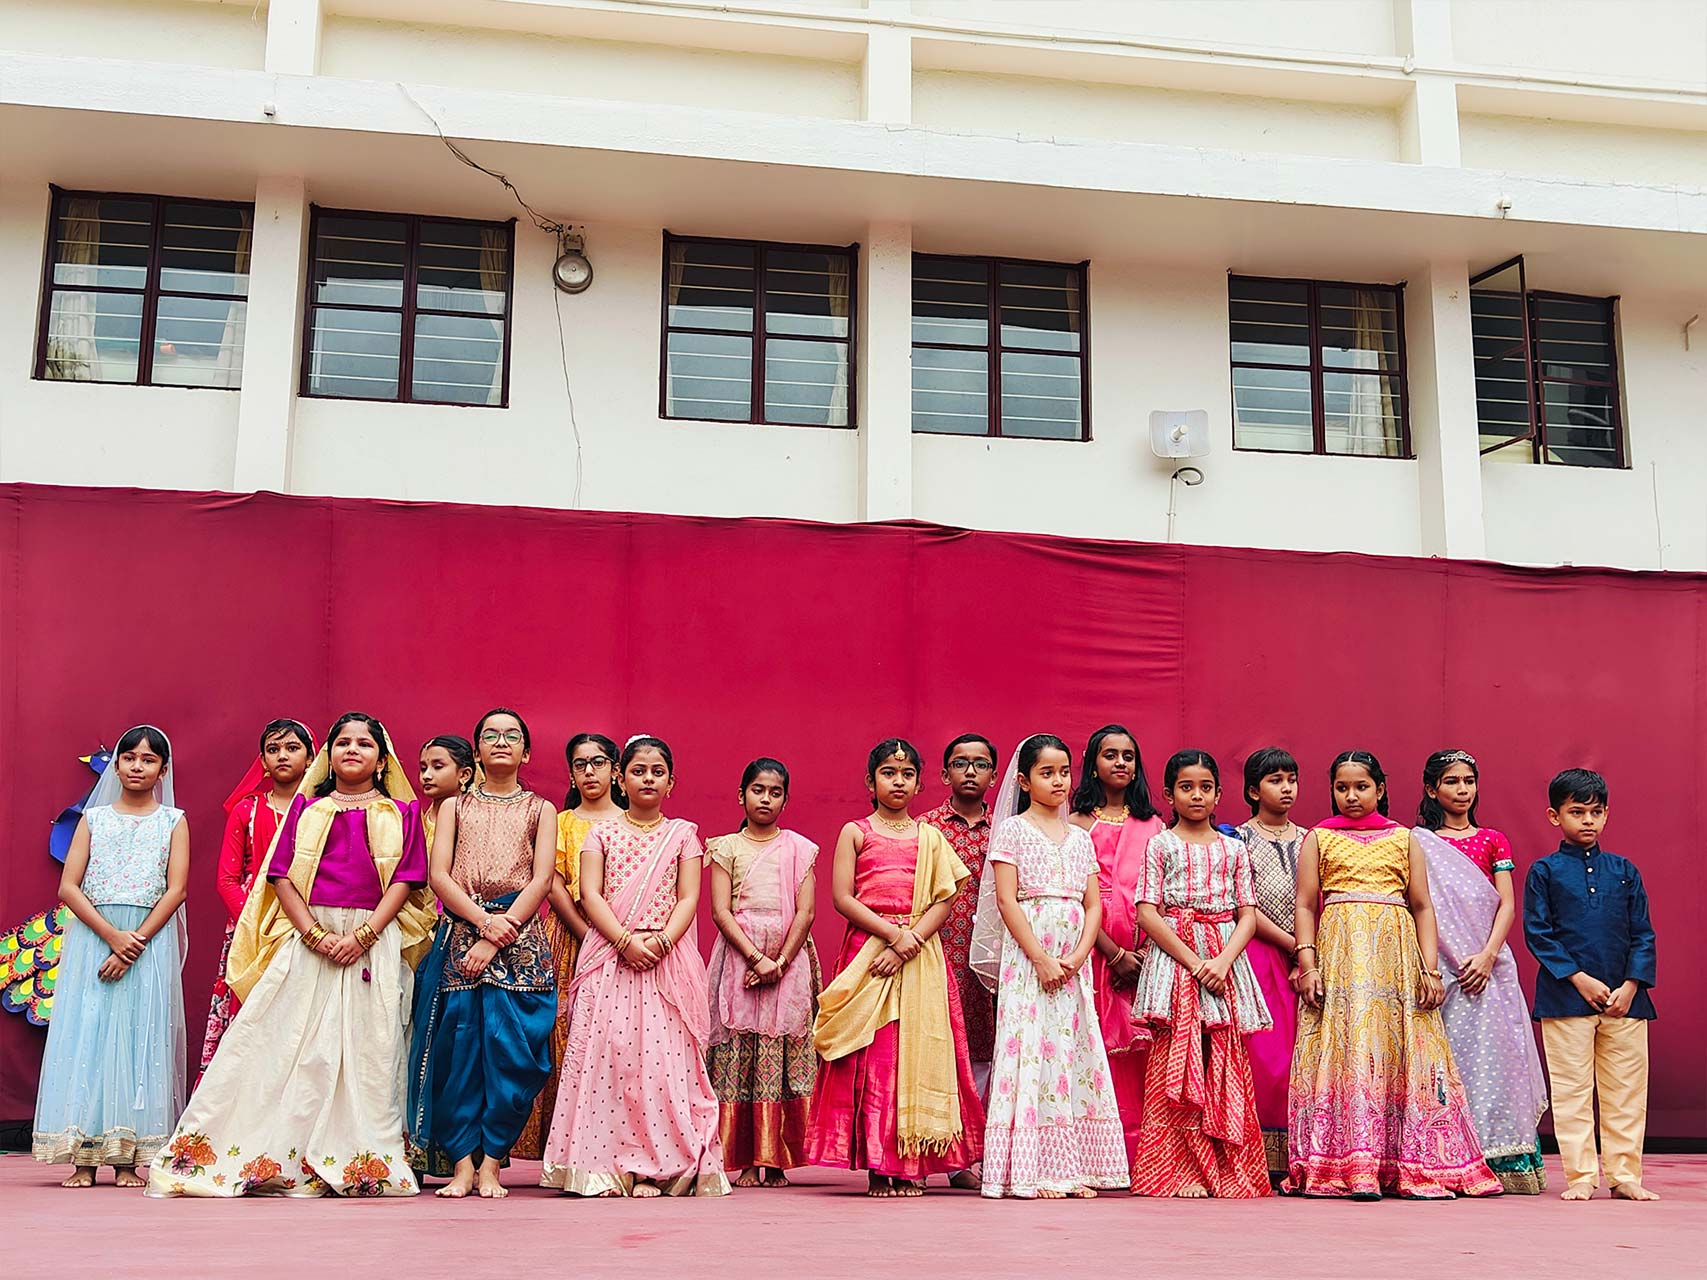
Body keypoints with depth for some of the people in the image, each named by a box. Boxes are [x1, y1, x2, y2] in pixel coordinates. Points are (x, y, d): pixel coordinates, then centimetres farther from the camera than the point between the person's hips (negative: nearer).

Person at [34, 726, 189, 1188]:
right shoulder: (94, 818, 9)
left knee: (139, 1039, -2)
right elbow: (68, 886, 1)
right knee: (86, 1034, -3)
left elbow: (175, 889, -2)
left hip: (149, 940, -1)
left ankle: (128, 1157, 1)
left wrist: (136, 942, -13)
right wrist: (111, 935, -12)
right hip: (93, 938, 1)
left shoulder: (173, 821, 7)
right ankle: (84, 1156, 1)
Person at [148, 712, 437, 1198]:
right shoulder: (307, 807, 11)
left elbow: (405, 881, 0)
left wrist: (363, 935, -12)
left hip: (374, 943, -1)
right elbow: (282, 875, 4)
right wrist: (314, 933, -10)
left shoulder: (401, 813, 8)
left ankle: (363, 1163, 5)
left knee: (367, 1050, -1)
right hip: (308, 938, 1)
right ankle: (289, 1162, 2)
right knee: (295, 1047, -2)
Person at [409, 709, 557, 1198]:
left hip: (519, 938, -1)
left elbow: (541, 880, 1)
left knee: (508, 1045, -9)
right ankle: (461, 1164, -3)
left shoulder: (540, 809, 13)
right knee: (458, 1045, -6)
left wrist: (497, 939, -11)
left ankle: (491, 1163, -3)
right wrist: (484, 920, -12)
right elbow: (438, 875, 4)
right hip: (459, 935, 1)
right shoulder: (455, 807, 17)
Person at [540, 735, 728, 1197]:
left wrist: (660, 942, -13)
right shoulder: (602, 833, 11)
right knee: (607, 1052, -8)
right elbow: (590, 895, 1)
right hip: (609, 957, 0)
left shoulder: (683, 834, 11)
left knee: (661, 1055, -8)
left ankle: (650, 1168, -5)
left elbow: (688, 899, 3)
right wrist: (626, 940, -14)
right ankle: (605, 1166, -4)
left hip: (667, 958, 0)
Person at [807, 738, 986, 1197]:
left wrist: (908, 943, -11)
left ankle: (910, 1165, 3)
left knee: (917, 1053, -2)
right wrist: (893, 933, -12)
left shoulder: (930, 837, 13)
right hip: (867, 950, -2)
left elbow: (943, 902, 5)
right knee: (872, 1056, -5)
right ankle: (877, 1166, -1)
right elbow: (842, 897, -3)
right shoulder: (855, 832, 7)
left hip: (920, 953, 2)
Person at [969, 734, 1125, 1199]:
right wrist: (1040, 958, -15)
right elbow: (1006, 900, -8)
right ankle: (1032, 1170, -5)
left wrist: (1077, 956, -7)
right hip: (1027, 956, -5)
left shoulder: (1080, 839, 15)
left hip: (1072, 962, 5)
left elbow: (1093, 905, 10)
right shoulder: (1012, 830, 0)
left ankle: (1071, 1167, 7)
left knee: (1073, 1051, 3)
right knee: (1031, 1048, -8)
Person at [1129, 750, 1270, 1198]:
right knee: (1176, 1063, -6)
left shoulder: (1233, 849, 12)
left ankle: (1228, 1170, 5)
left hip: (1225, 961, 3)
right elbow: (1148, 913, -5)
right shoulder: (1160, 846, 4)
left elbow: (1248, 915, 6)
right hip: (1174, 956, -3)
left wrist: (1223, 961, -11)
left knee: (1226, 1064, 0)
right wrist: (1194, 962, -12)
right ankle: (1180, 1170, -2)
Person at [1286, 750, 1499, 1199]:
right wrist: (1307, 963, -6)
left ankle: (1417, 1168, 1)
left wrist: (1430, 969, 0)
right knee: (1345, 1051, -10)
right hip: (1340, 954, -1)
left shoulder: (1404, 839, 14)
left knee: (1402, 1054, -3)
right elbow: (1305, 905, 6)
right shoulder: (1318, 839, 12)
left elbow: (1422, 906, 11)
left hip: (1396, 956, 1)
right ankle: (1348, 1168, -10)